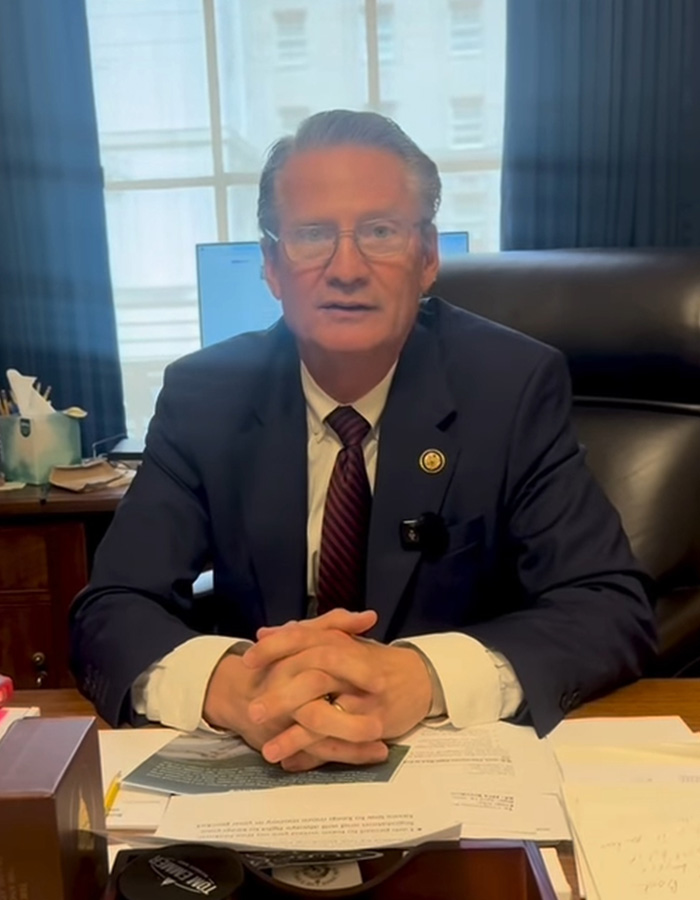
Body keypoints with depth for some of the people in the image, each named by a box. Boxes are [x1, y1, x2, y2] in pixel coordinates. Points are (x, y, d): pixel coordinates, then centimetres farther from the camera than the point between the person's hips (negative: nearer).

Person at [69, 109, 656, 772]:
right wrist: (230, 685, -32)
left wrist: (418, 679, -33)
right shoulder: (203, 394, -5)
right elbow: (108, 615, -10)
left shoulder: (517, 385, -10)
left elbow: (615, 610, -15)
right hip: (256, 772, 2)